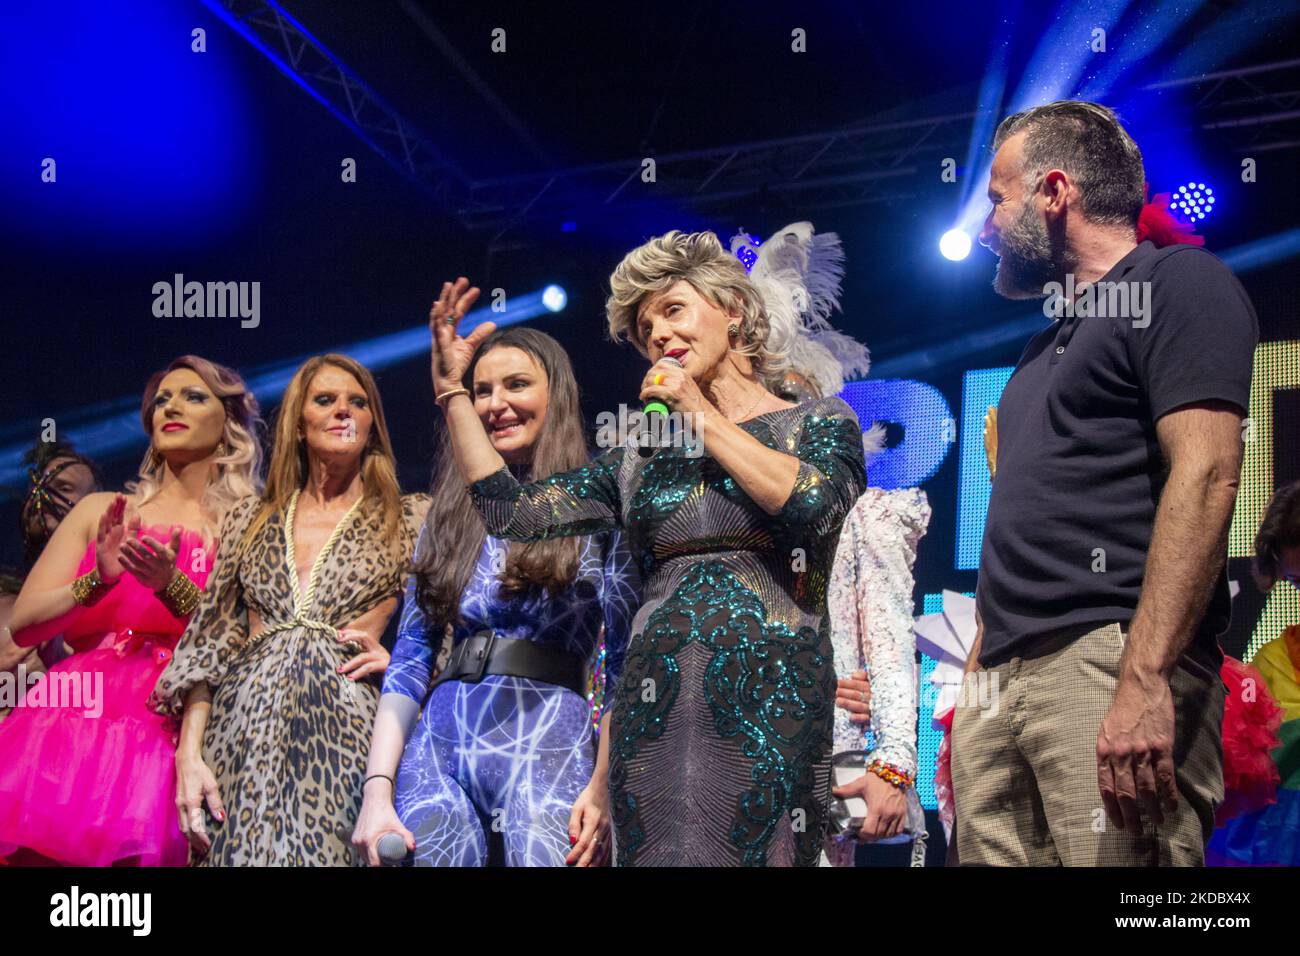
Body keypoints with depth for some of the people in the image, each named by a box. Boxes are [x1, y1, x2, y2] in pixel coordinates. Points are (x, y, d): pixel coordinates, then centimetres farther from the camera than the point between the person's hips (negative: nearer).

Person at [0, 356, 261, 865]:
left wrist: (170, 586, -15)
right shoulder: (102, 510, 17)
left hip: (173, 725, -2)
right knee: (42, 849, -14)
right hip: (75, 719, 2)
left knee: (137, 845, -23)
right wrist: (98, 581, -9)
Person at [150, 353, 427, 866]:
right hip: (245, 739, 2)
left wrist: (400, 659, -9)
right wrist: (190, 755, 1)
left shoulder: (411, 519, 10)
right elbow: (208, 644, 11)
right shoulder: (248, 520, 16)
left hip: (347, 736, -2)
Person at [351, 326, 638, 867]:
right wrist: (377, 791, -1)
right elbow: (409, 660, 10)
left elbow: (625, 667, -1)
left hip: (549, 743, -3)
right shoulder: (450, 517, 15)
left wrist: (606, 786, -14)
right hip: (437, 746, 4)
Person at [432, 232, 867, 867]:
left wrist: (701, 415, -4)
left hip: (769, 699, -3)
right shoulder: (641, 461, 17)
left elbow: (815, 505, -13)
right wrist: (452, 388, 11)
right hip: (653, 712, 3)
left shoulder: (818, 422, 8)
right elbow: (508, 511, 11)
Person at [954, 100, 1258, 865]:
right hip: (1002, 680, 8)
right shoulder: (1052, 341, 27)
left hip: (1108, 660, -8)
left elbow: (1204, 476, -13)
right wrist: (976, 676, 18)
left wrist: (1144, 680, -22)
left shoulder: (1177, 283, 1)